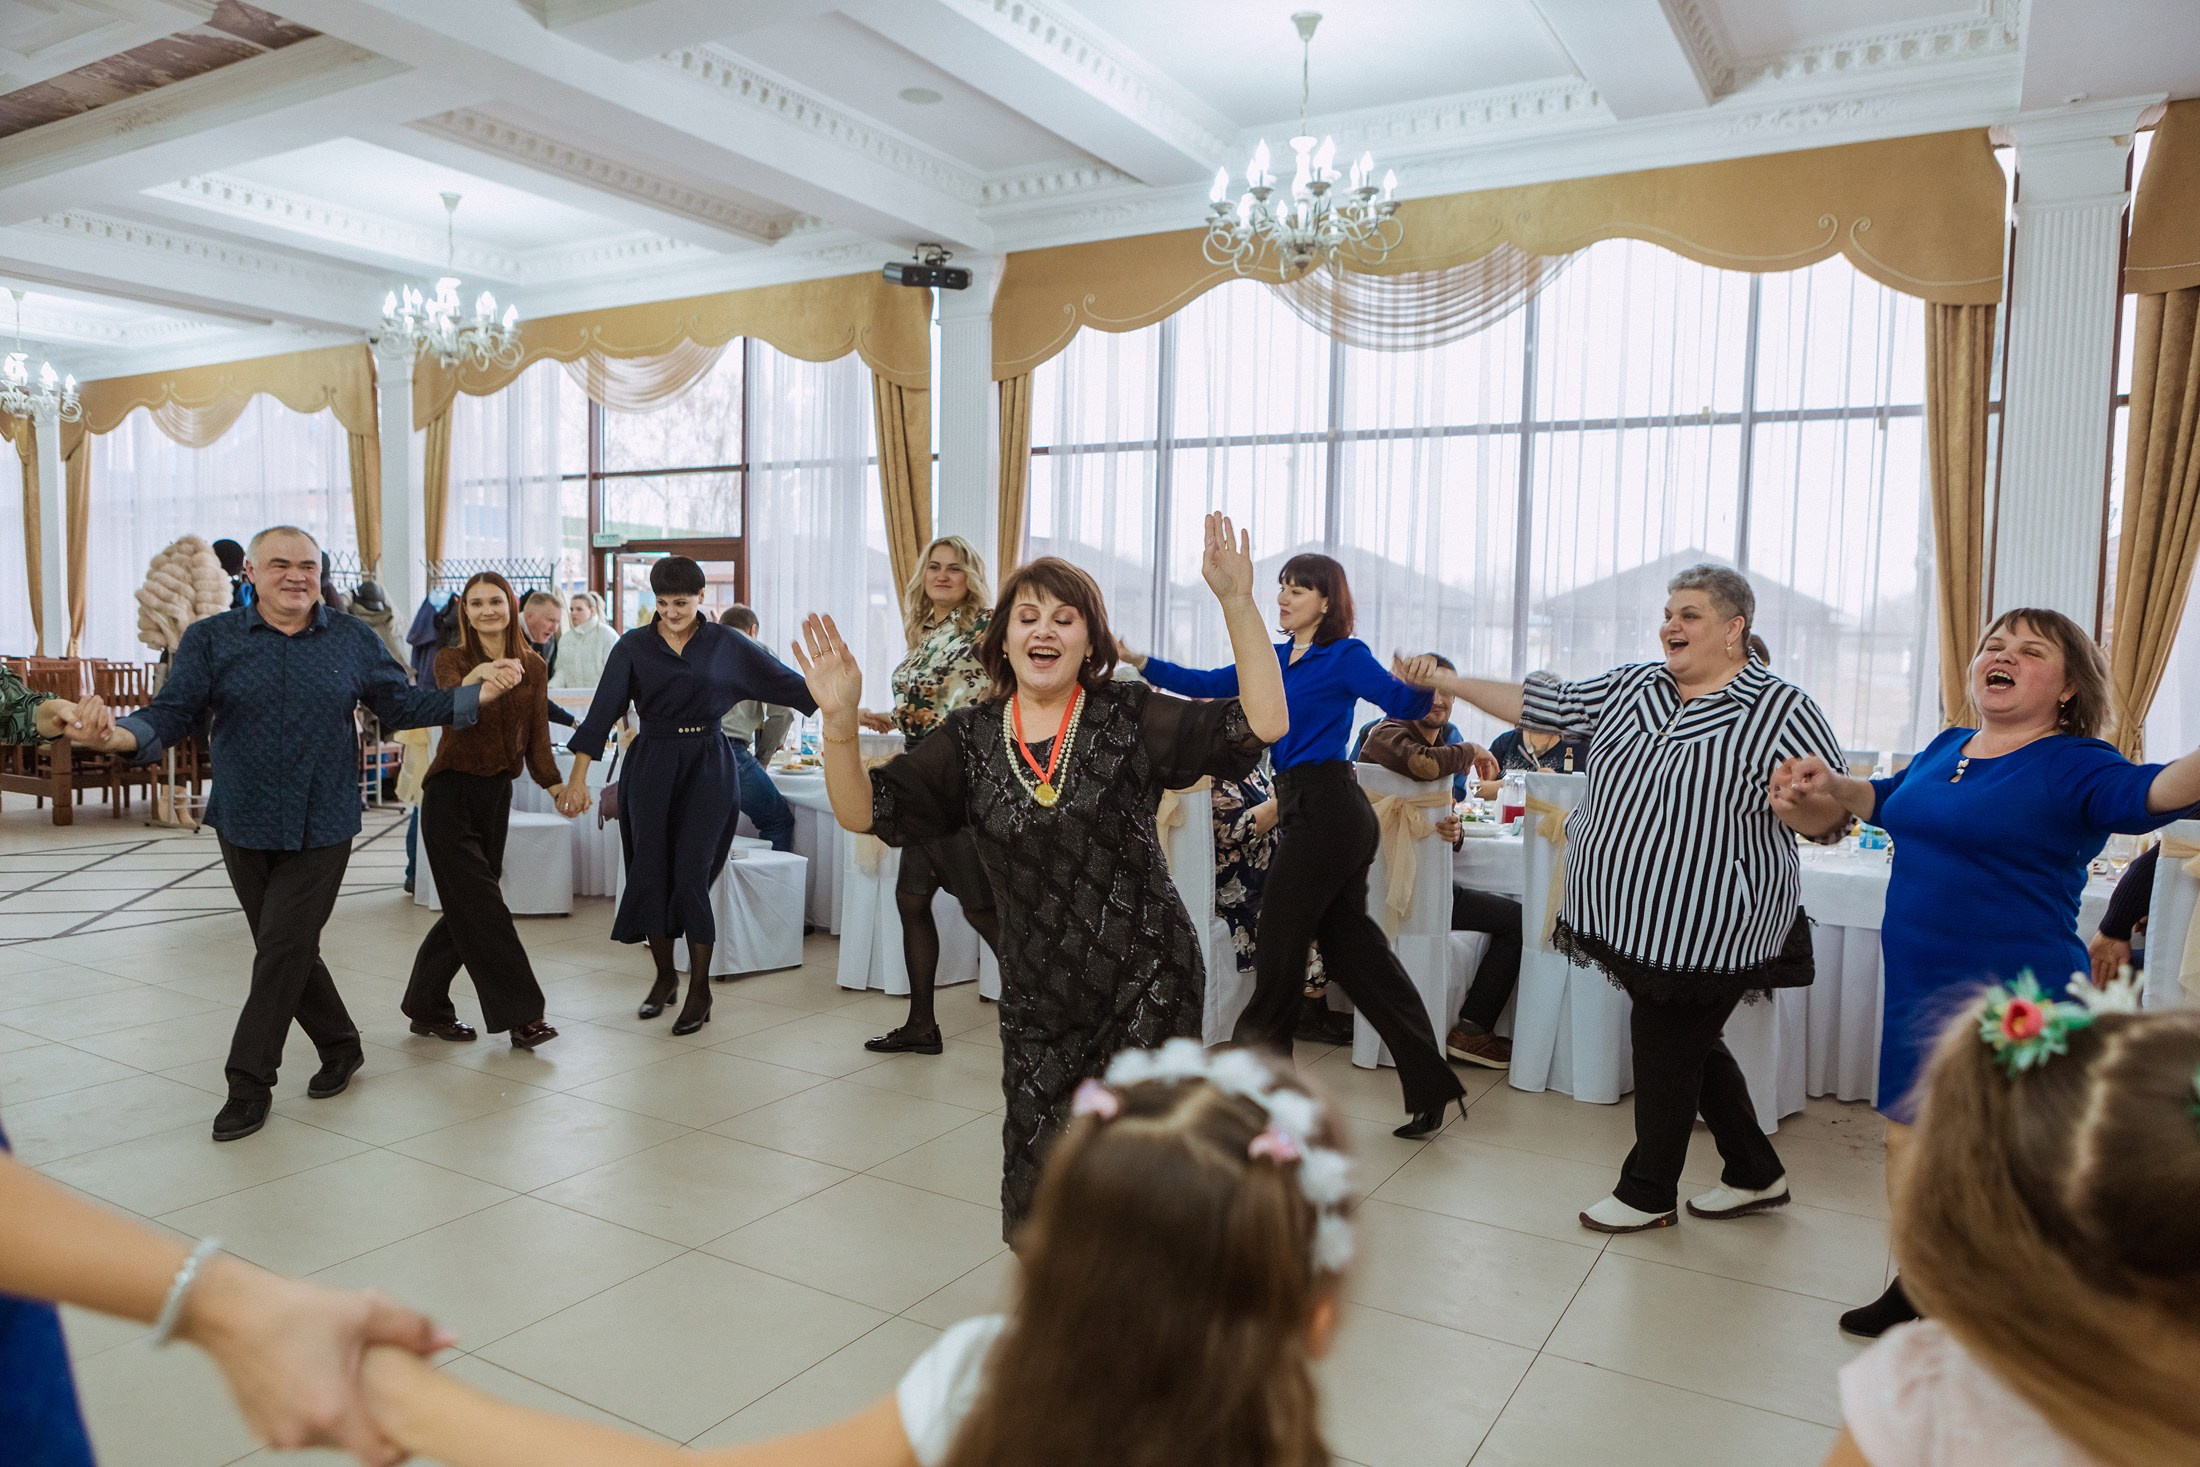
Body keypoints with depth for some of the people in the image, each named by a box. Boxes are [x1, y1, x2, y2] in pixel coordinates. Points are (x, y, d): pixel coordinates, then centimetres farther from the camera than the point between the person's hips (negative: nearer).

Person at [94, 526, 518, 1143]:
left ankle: (249, 1085, 10)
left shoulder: (354, 640, 3)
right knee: (287, 952, 12)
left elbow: (401, 704, 6)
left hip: (321, 830, -2)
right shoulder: (209, 640, 0)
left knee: (281, 954, -2)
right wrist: (124, 735, -29)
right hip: (244, 826, 2)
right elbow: (173, 710, -7)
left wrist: (475, 697, -3)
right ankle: (339, 1046, 33)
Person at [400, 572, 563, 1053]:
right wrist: (478, 676, -48)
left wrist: (558, 787, -11)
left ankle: (426, 1009, 25)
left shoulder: (533, 667, 7)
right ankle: (520, 1015, -4)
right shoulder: (451, 659, -4)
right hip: (451, 794, -5)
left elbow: (536, 740, 4)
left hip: (496, 795, 5)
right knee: (483, 907, -7)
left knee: (466, 909, 11)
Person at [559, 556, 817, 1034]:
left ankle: (700, 991, 5)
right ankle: (664, 977, 24)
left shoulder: (725, 644, 1)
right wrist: (578, 775, -14)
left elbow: (785, 681, 0)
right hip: (651, 767, 2)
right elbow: (604, 710, -6)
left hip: (707, 767, -2)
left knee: (691, 874, -7)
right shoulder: (633, 646, 1)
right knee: (651, 872, 3)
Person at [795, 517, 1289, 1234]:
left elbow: (1262, 723, -14)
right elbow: (863, 811, -1)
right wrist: (841, 722, -18)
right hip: (1038, 1005, 3)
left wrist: (1237, 604, -22)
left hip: (1148, 986, -2)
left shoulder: (1129, 716, -4)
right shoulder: (971, 737, 3)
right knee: (1037, 1198, 9)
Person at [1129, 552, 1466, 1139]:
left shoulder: (1345, 655, -6)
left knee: (1279, 945, 1)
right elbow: (1206, 685, 12)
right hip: (1305, 810, 9)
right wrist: (1139, 661, 3)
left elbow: (1403, 703, -20)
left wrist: (1422, 681, -43)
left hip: (1325, 810, -9)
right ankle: (1430, 1085, 17)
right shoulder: (1277, 658, 16)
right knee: (1351, 946, 10)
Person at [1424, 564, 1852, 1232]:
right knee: (1690, 1046, 19)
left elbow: (1831, 816, -11)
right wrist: (1450, 682, 3)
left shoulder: (1780, 710, -11)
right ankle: (1756, 1176, 38)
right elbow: (1540, 704, 8)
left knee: (1666, 1050, 6)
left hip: (1707, 929, -7)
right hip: (1634, 918, 7)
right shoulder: (1630, 686, 7)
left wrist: (1794, 801, -34)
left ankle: (1647, 1193, 27)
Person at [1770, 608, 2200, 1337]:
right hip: (1917, 988, 7)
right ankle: (1916, 1290, 35)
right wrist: (1832, 784, 9)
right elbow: (1887, 799, 27)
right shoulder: (1947, 748, 8)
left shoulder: (2075, 765, -11)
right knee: (1907, 1140, 16)